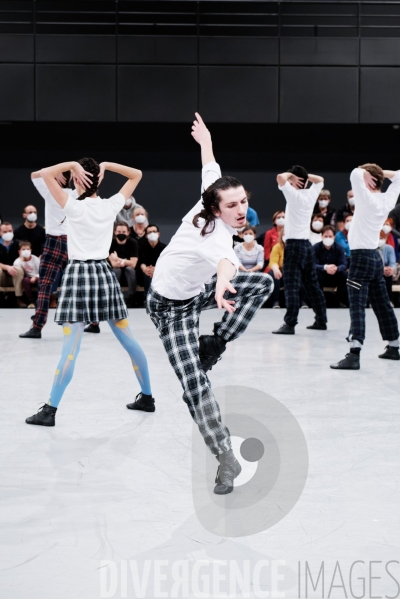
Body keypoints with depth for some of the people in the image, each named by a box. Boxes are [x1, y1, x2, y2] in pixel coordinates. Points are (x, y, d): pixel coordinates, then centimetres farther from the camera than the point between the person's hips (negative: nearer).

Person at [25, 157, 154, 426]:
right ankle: (147, 397, 23)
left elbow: (45, 174, -13)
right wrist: (106, 165, 3)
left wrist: (73, 164, -9)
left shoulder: (74, 207, -9)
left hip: (78, 275, -4)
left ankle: (50, 410, -6)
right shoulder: (111, 206, 1)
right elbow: (136, 174, 13)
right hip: (105, 274, 4)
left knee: (71, 347, -8)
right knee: (128, 339, 13)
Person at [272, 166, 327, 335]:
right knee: (312, 284, 14)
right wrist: (304, 175, 14)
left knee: (292, 286, -9)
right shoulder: (311, 195, 8)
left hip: (294, 244, -7)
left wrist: (290, 174, -4)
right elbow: (320, 180, 28)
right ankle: (321, 320, 20)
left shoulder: (294, 195, -11)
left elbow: (280, 177, -24)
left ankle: (289, 324, -13)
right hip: (306, 244, 7)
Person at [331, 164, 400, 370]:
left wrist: (366, 173, -7)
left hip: (361, 256, -8)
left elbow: (356, 174, -25)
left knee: (357, 306, -16)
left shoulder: (368, 199, -12)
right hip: (375, 256, 8)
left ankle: (354, 354, -26)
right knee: (382, 305, 17)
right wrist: (381, 173, 10)